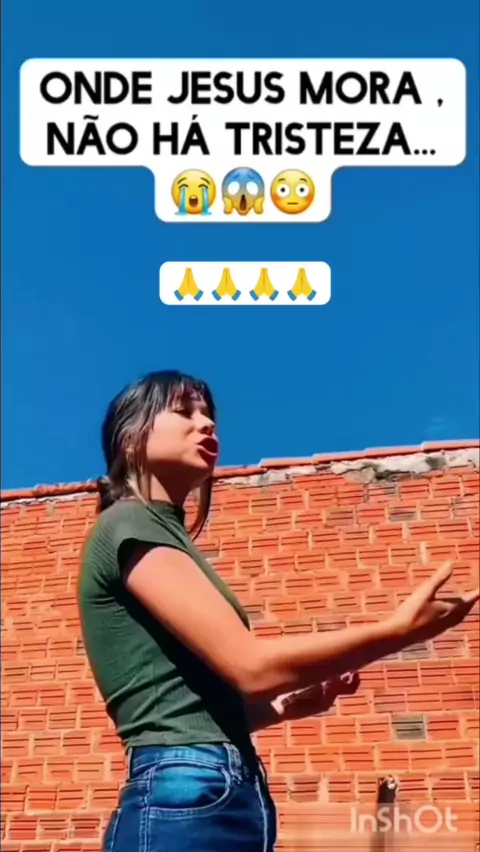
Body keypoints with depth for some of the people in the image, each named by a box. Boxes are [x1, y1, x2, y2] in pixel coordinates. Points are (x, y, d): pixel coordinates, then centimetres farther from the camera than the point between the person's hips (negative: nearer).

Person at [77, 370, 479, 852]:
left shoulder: (163, 534, 22)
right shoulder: (127, 525, -5)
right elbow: (250, 666, -15)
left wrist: (286, 703, 10)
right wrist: (400, 629, -8)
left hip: (226, 799, 9)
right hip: (187, 802, -9)